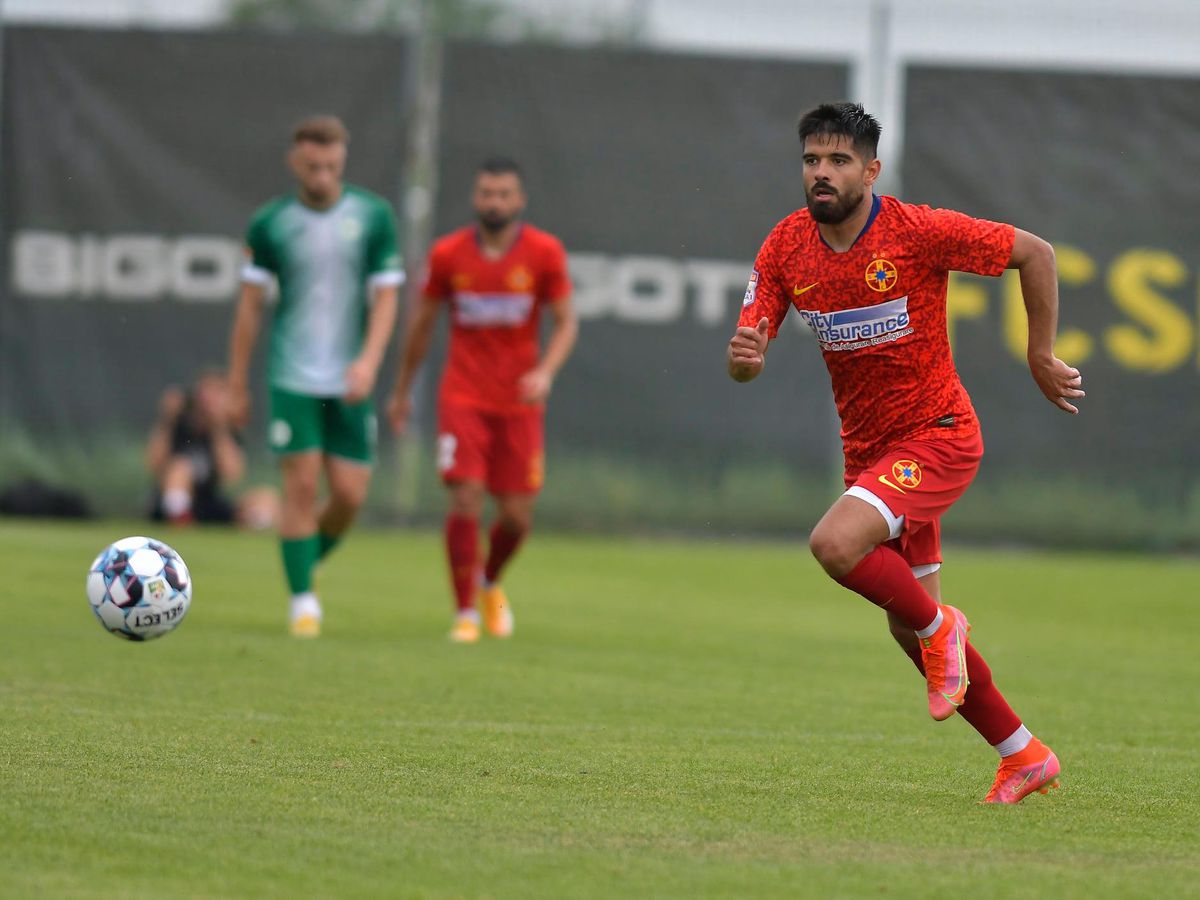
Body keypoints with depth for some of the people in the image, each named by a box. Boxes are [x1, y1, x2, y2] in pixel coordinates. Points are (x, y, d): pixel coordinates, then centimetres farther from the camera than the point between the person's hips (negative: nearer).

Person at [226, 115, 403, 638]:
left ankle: (307, 560, 26)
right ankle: (302, 600, 0)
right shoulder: (270, 223, -1)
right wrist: (237, 385, 5)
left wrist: (368, 360, -16)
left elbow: (386, 296, -1)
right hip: (293, 378, -1)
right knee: (302, 486, -8)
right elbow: (250, 305, 4)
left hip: (349, 382, 1)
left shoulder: (374, 217, 0)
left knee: (350, 496, -1)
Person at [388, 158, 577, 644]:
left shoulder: (544, 253, -3)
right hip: (463, 398, -1)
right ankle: (465, 613, -5)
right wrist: (403, 389, 18)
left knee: (517, 516, 1)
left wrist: (545, 371, -17)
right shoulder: (448, 254, -1)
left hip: (519, 401, 1)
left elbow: (566, 322, 2)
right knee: (466, 500, -15)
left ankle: (490, 582, 33)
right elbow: (422, 321, 12)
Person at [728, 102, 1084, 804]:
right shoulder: (786, 247, -4)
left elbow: (1036, 254, -8)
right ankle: (1024, 756, 27)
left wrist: (1042, 360, -5)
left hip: (937, 437, -7)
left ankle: (940, 626, -1)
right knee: (910, 629, 12)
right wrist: (744, 357, -29)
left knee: (836, 544, -29)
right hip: (867, 448, 7)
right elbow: (747, 358, -4)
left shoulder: (920, 232, -19)